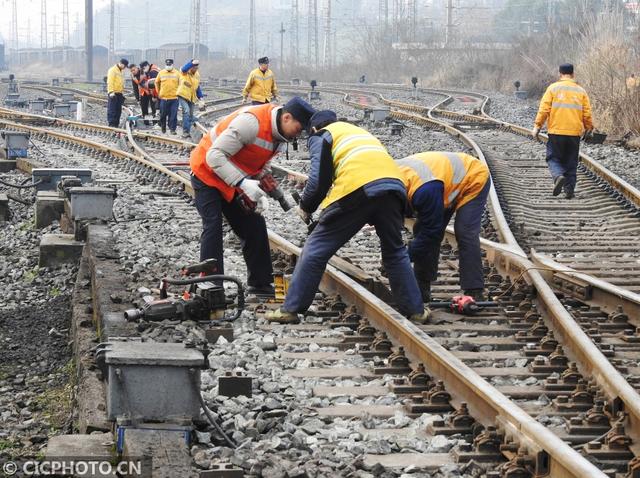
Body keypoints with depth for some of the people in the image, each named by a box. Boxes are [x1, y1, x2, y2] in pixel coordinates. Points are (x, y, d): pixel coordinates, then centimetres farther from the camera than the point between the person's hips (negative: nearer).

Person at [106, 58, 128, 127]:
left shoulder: (121, 72, 19)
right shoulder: (112, 70, -8)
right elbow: (110, 82, -16)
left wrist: (122, 92, 22)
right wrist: (111, 91, -22)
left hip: (119, 93, 9)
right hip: (113, 93, -9)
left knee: (118, 110, 8)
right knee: (112, 109, -8)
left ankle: (116, 124, 12)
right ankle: (111, 123, -8)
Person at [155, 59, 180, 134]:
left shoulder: (177, 74, 3)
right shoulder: (161, 73, 6)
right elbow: (157, 82, 18)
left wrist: (178, 93, 4)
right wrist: (158, 92, 15)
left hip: (174, 98, -1)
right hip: (164, 97, 1)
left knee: (173, 115, -5)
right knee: (163, 114, 7)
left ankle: (172, 129, 2)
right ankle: (163, 128, 24)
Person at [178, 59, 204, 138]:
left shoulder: (197, 74, 8)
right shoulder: (185, 72, -9)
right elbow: (184, 68, -35)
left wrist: (200, 96, 16)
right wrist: (192, 63, -44)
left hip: (191, 97, 6)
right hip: (183, 96, -6)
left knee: (190, 115, 9)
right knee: (186, 111, -22)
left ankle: (187, 132, 19)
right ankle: (185, 131, -20)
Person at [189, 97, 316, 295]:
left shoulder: (279, 134, -3)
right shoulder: (250, 122, -32)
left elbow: (260, 165, 9)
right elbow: (215, 156, -32)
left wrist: (258, 192, -10)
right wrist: (243, 183, -37)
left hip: (235, 179, 8)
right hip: (207, 173, -8)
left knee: (254, 226, 6)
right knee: (213, 228, -14)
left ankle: (260, 283, 14)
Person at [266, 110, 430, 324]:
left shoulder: (320, 136, 18)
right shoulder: (361, 132, 39)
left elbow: (320, 177, 4)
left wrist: (305, 206, 19)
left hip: (357, 188, -5)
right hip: (393, 184, 6)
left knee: (316, 249, 4)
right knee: (395, 252, 22)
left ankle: (291, 309, 5)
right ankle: (416, 310, 21)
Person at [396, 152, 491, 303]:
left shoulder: (424, 189, -43)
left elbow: (432, 230, -32)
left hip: (473, 179, -9)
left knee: (465, 233, -23)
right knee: (421, 229, 0)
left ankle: (474, 294, -21)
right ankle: (422, 290, 6)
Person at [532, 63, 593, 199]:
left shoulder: (553, 88, 1)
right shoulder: (580, 91, 7)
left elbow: (544, 109, -5)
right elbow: (587, 113, 5)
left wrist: (537, 126, 0)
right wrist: (589, 128, 19)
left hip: (556, 132, -2)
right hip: (574, 132, 2)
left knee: (553, 158, 7)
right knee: (571, 162, 10)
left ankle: (558, 176, -20)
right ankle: (569, 189, 7)